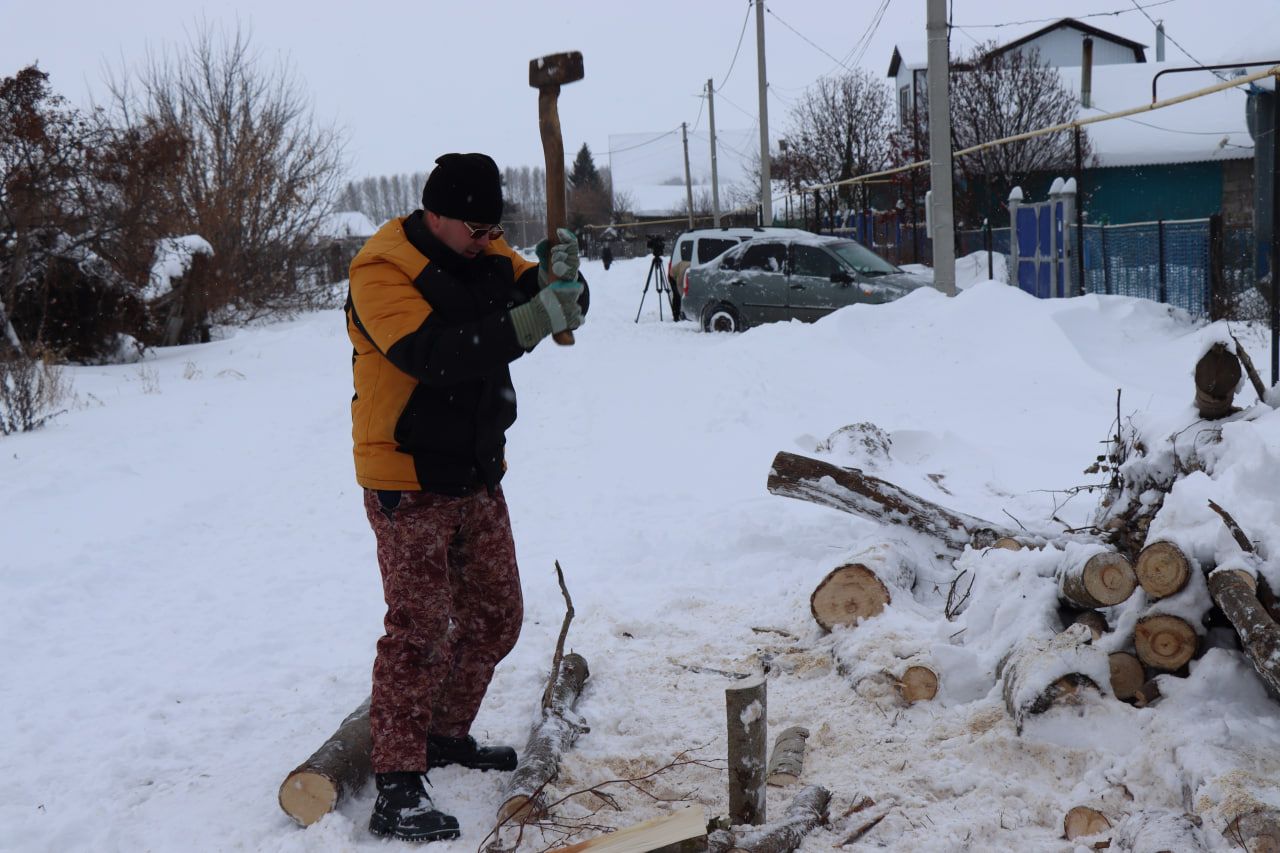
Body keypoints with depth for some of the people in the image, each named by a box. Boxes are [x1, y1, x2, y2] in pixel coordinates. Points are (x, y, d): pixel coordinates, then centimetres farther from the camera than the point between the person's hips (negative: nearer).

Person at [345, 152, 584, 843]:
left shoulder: (486, 254, 6)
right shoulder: (380, 272, -18)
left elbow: (530, 294, 2)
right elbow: (431, 353, -31)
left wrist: (555, 275, -21)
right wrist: (527, 323, -39)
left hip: (477, 477, 8)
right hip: (408, 486, -8)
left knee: (495, 617, 15)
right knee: (418, 628, -9)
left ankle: (446, 735, 33)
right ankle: (397, 790, -1)